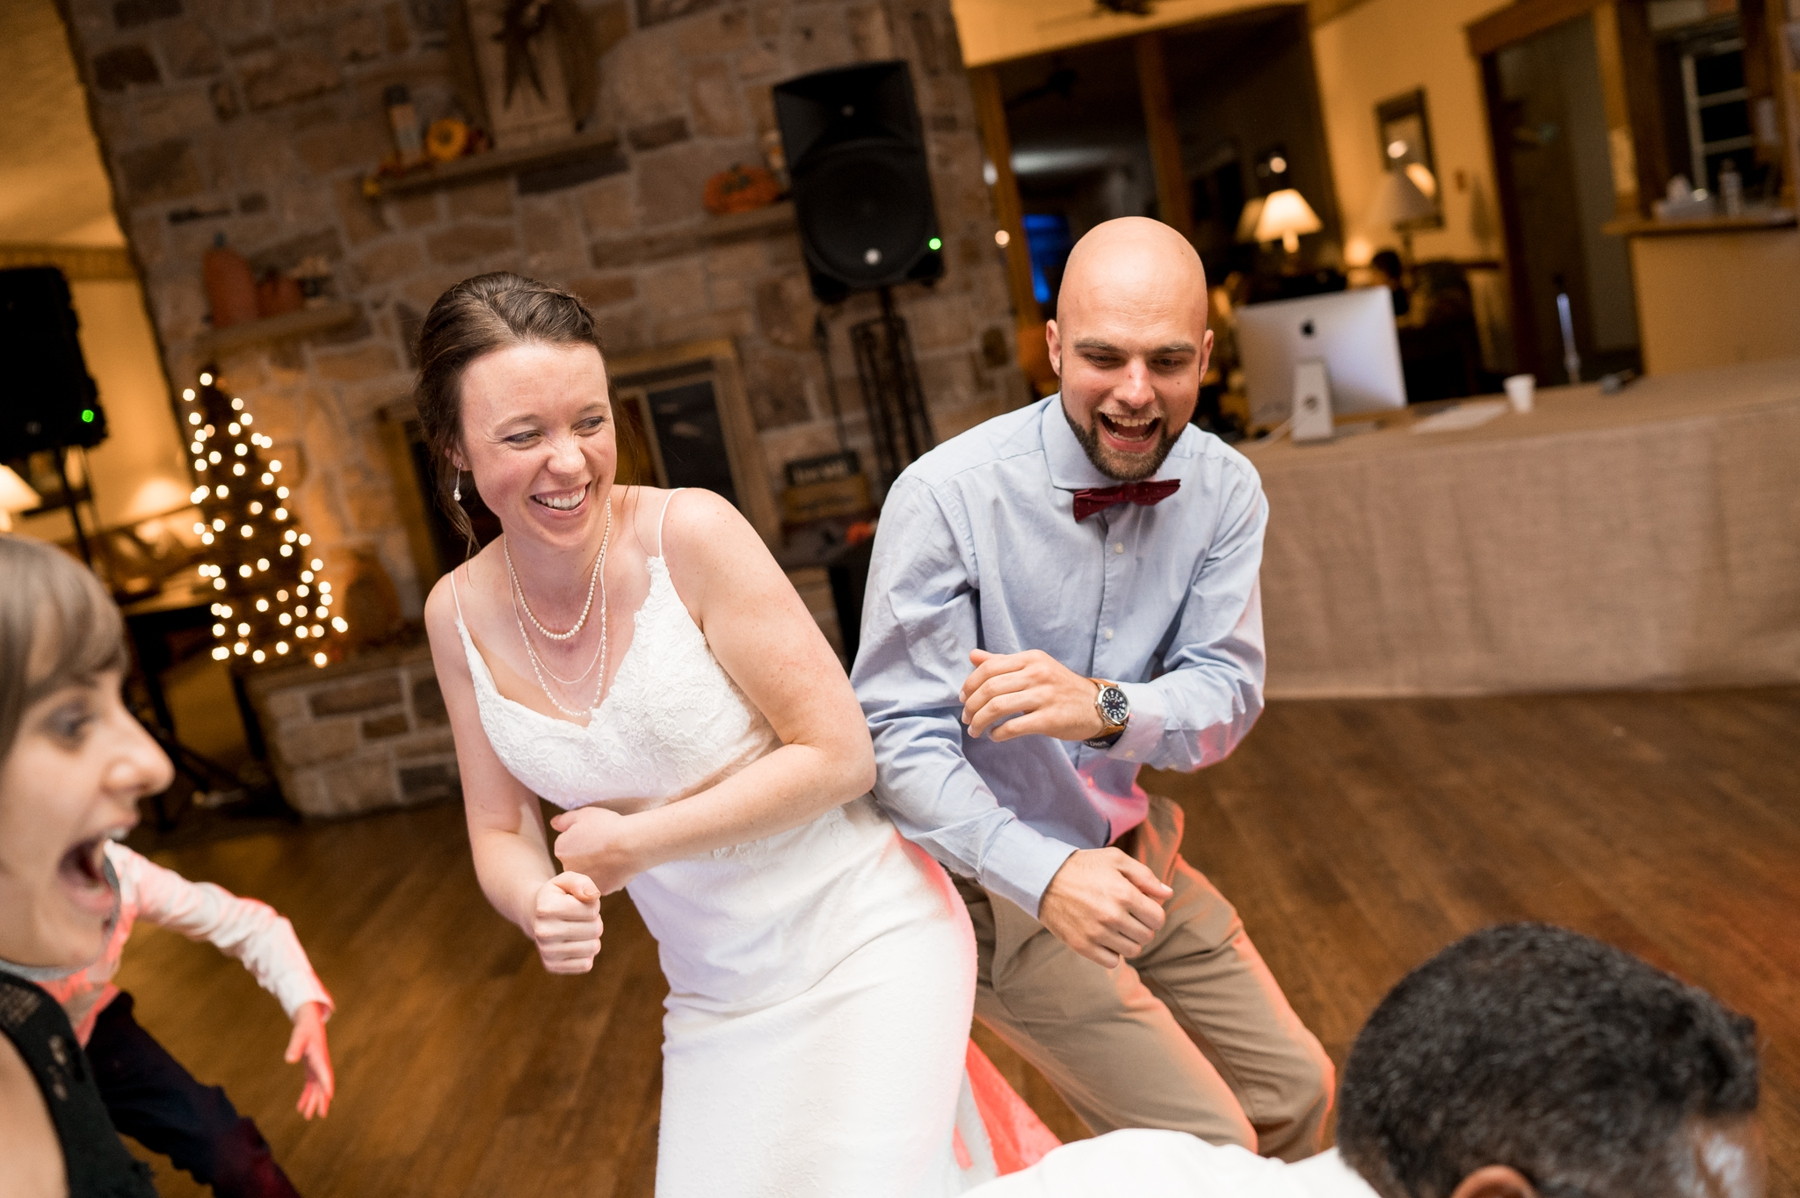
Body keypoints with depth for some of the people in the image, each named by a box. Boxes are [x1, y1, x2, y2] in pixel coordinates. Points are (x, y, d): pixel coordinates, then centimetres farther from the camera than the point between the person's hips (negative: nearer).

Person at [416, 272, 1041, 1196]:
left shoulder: (690, 532, -19)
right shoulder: (459, 614, -4)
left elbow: (840, 755, -17)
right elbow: (502, 831, 5)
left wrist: (634, 842, -15)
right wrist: (538, 903, -17)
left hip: (867, 947, -4)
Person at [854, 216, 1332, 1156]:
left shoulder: (1223, 489, -8)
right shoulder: (947, 496, -24)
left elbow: (1228, 690, -11)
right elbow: (902, 736, -24)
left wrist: (1105, 707, -33)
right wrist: (1046, 875, -39)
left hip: (1136, 857, 6)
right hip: (998, 881, -6)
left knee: (1295, 1093, 17)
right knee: (1208, 1148, -5)